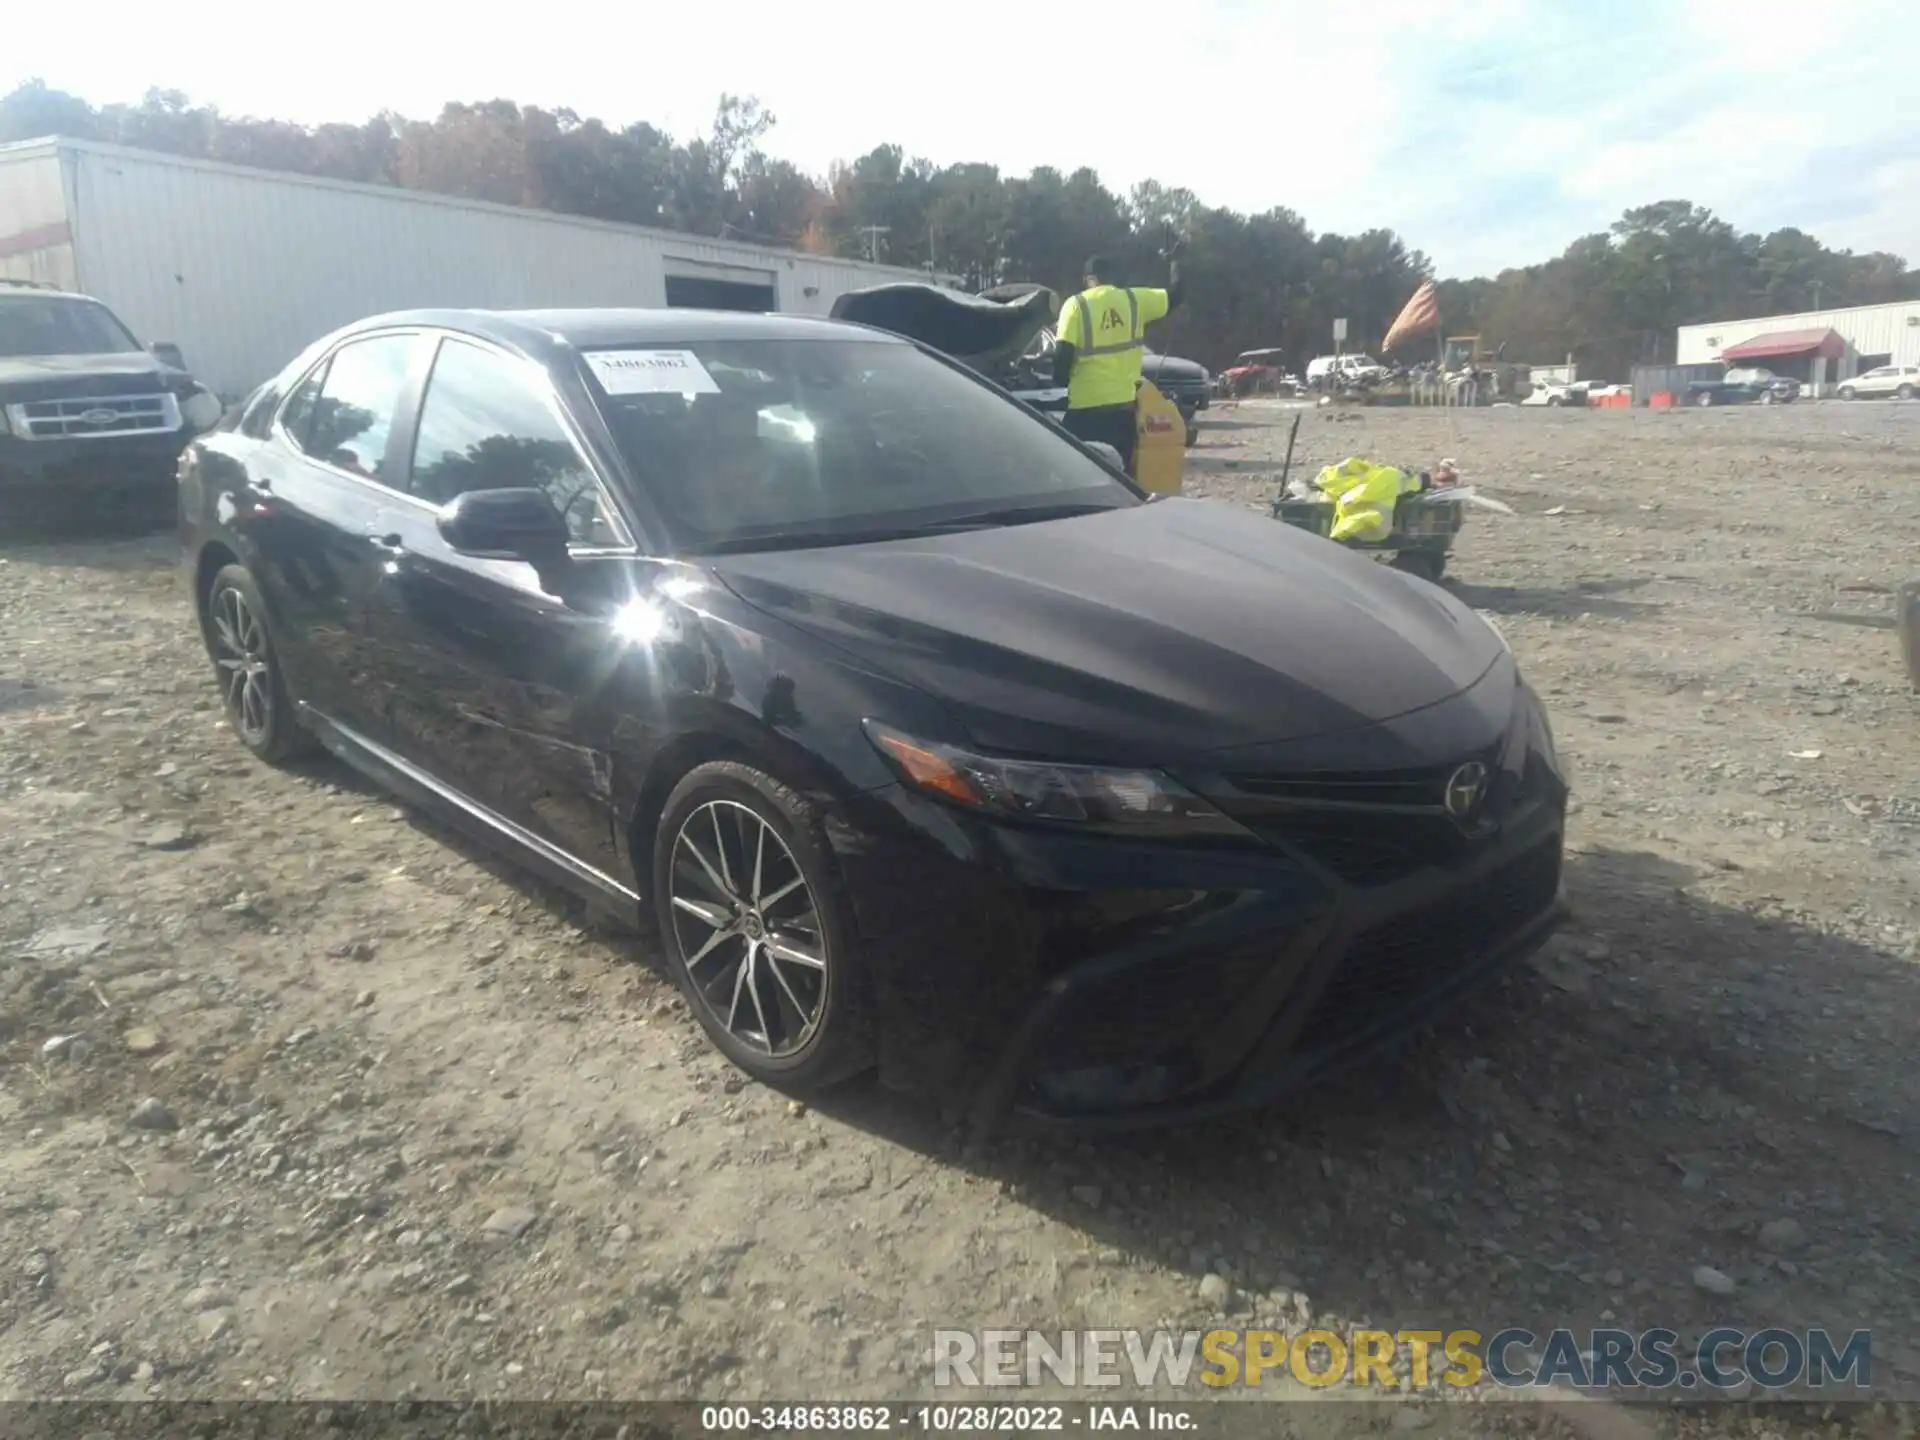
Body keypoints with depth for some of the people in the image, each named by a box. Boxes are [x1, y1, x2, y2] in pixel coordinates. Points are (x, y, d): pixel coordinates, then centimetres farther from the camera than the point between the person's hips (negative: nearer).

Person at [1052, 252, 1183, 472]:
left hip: (1085, 404, -3)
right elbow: (1174, 296, 15)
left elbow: (1063, 352, -11)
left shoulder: (1076, 305, -5)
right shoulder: (1134, 299, 3)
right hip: (1123, 402, 3)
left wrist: (1060, 379, 8)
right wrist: (1174, 262, 33)